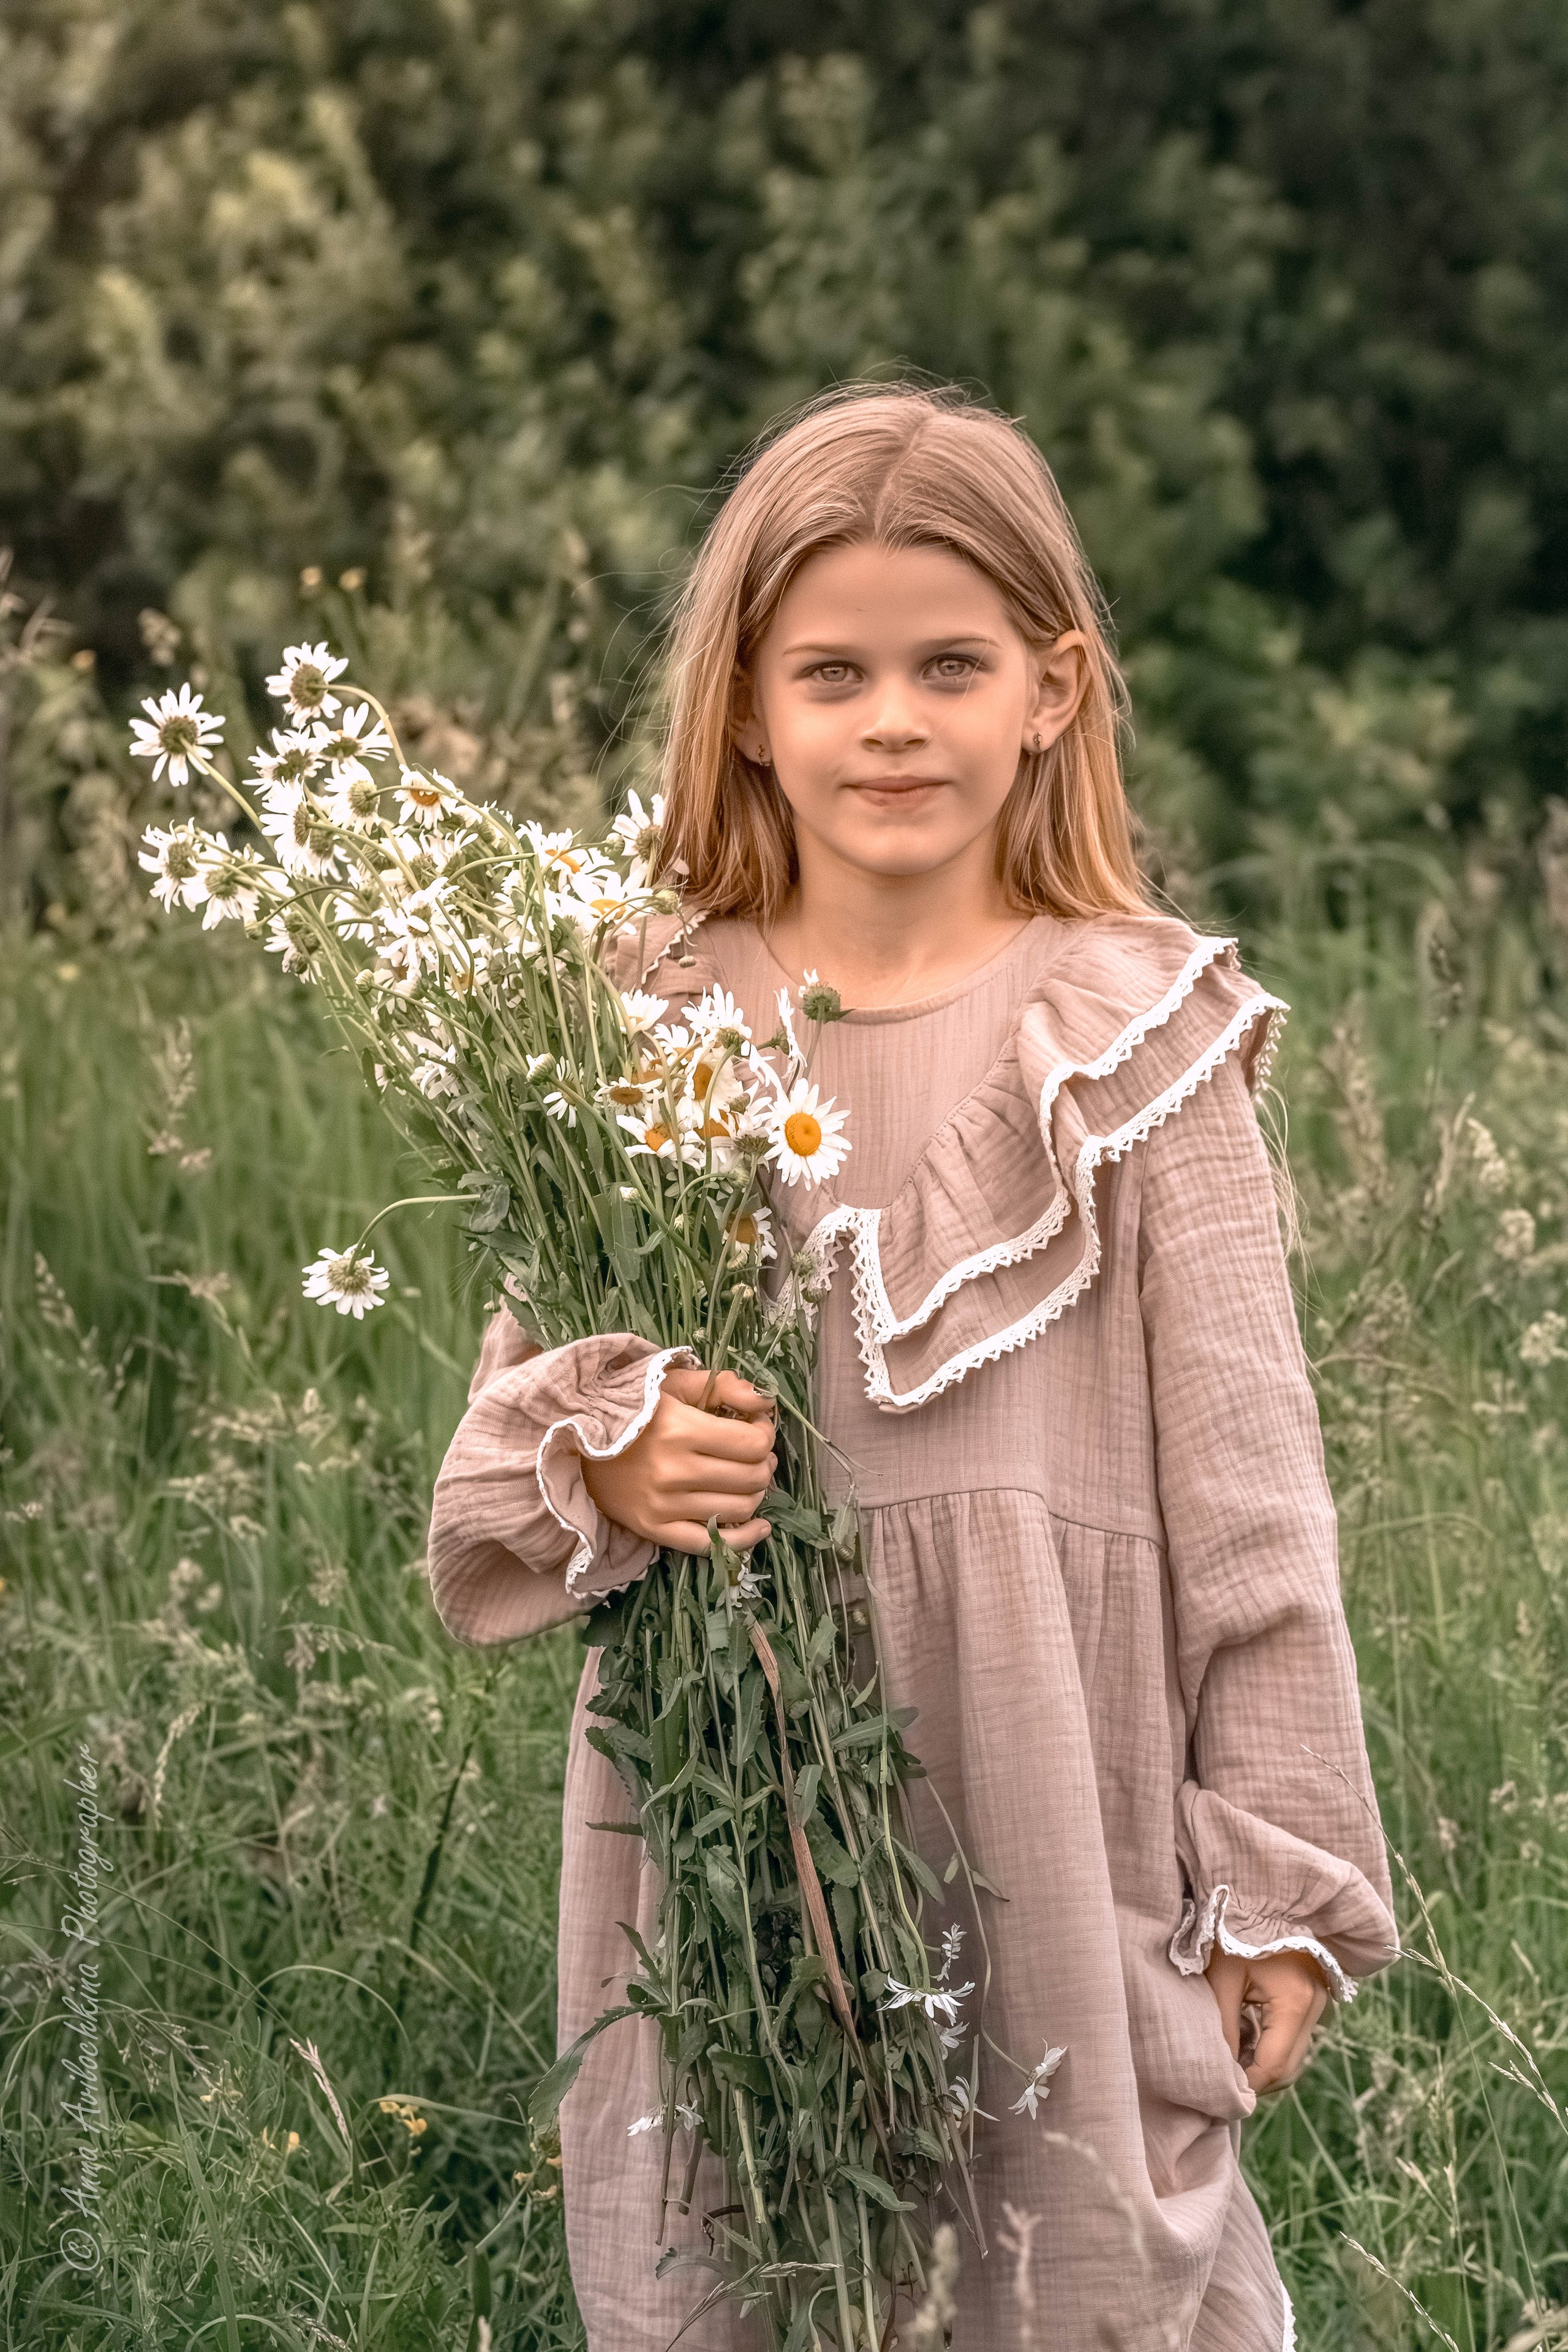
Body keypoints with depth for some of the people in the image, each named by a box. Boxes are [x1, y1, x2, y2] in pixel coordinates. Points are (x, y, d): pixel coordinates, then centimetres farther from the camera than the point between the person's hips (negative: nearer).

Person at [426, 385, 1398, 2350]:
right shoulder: (645, 1036, 3)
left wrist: (1284, 1881, -2)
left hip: (1055, 1813, -2)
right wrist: (597, 1472, -15)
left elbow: (1245, 1482, -2)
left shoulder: (1129, 1040, -4)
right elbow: (516, 1410, 8)